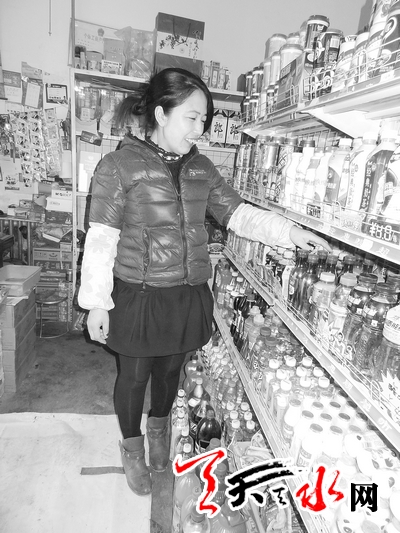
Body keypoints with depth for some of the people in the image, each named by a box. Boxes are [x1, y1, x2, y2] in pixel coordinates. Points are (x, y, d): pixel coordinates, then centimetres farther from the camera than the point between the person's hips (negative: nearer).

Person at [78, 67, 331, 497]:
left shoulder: (200, 168, 5)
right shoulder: (119, 166, -11)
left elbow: (238, 214, 5)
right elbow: (100, 238, -10)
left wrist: (291, 232, -6)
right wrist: (96, 303, -9)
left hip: (189, 296, 5)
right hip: (138, 296, -4)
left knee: (170, 368, 21)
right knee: (134, 375, 13)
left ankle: (158, 429, 52)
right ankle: (131, 447, 43)